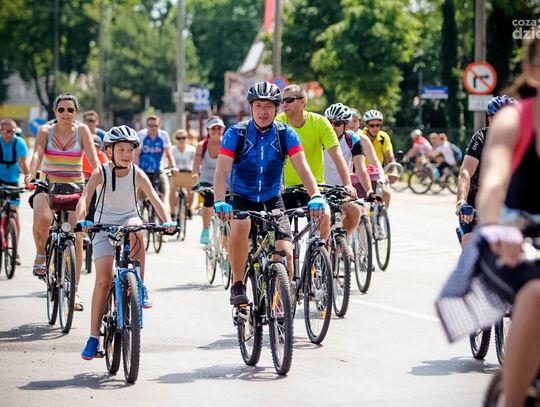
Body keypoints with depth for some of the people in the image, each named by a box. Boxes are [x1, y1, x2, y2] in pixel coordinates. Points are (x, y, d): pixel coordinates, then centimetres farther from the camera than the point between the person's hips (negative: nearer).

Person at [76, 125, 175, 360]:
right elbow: (85, 198, -26)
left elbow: (154, 199, -16)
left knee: (135, 231, -38)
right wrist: (81, 220, -45)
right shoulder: (100, 173, -13)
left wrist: (167, 221, -34)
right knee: (103, 280, -13)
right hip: (104, 227, -1)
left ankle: (140, 287, -21)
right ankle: (94, 337, -5)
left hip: (129, 220, 1)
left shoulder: (137, 174, -8)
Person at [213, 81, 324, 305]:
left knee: (286, 254, -16)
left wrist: (316, 196, -36)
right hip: (242, 200, -2)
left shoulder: (286, 134, -8)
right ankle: (237, 285, -20)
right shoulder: (236, 133, -13)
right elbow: (222, 170, -23)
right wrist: (220, 202, -41)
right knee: (240, 226, -35)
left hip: (272, 202, 2)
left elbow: (302, 167, -18)